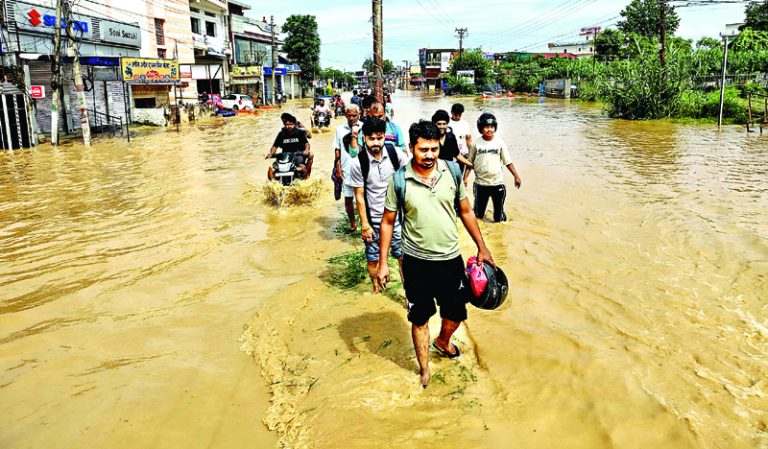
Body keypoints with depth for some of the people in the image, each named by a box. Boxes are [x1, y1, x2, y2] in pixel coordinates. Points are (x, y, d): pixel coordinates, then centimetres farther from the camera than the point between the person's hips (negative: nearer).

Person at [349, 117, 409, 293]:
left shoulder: (396, 154, -9)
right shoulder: (358, 163, -12)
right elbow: (359, 196, -7)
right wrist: (365, 225, -7)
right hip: (373, 219, -1)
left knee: (403, 255, 5)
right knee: (373, 258, 13)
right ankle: (376, 290, 35)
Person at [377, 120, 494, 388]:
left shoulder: (452, 171, -5)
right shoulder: (399, 180, -11)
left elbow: (466, 211, 6)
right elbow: (388, 222, -2)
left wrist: (482, 247, 8)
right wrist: (383, 263, -4)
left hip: (451, 259, 3)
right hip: (416, 263, -2)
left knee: (456, 314, 17)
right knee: (420, 318, 11)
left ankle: (443, 342, 50)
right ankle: (424, 371, 32)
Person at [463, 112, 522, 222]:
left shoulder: (500, 142, -3)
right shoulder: (476, 143, -3)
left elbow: (508, 162, 1)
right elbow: (470, 162, 4)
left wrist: (516, 176, -2)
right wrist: (465, 178, -3)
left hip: (497, 183, -1)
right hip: (480, 184, 1)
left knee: (499, 213, 6)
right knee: (478, 213, 13)